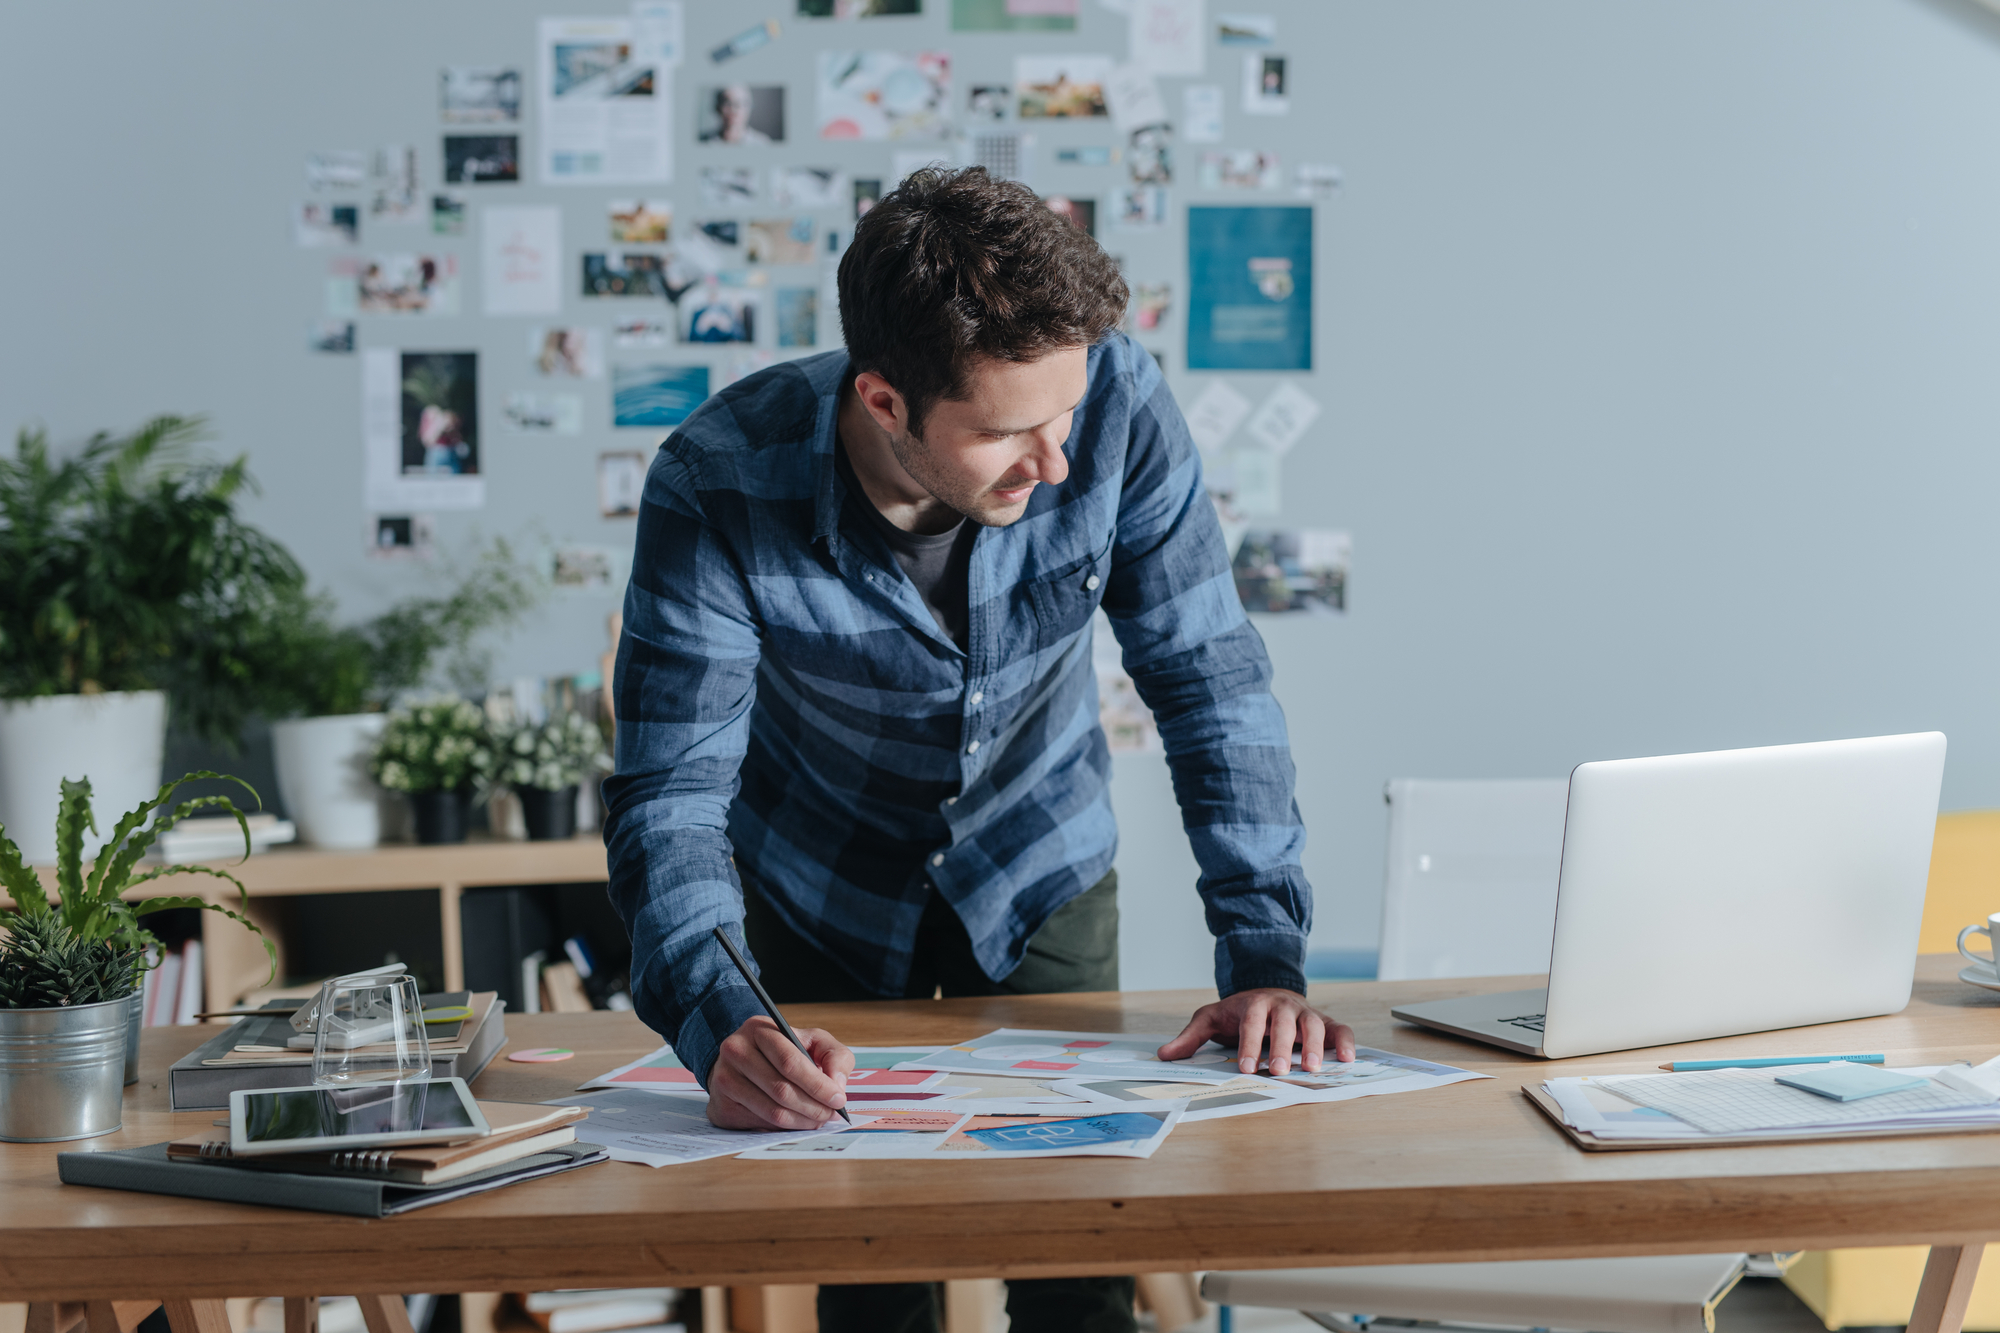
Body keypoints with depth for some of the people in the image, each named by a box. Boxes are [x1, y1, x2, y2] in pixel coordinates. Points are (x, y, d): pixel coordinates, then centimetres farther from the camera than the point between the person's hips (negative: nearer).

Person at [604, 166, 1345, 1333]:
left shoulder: (1115, 401, -28)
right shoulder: (720, 490, -32)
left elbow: (1210, 680, -19)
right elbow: (670, 797, -31)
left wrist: (1265, 956, -27)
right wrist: (721, 1025, -49)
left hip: (1042, 883, 2)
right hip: (821, 899, -1)